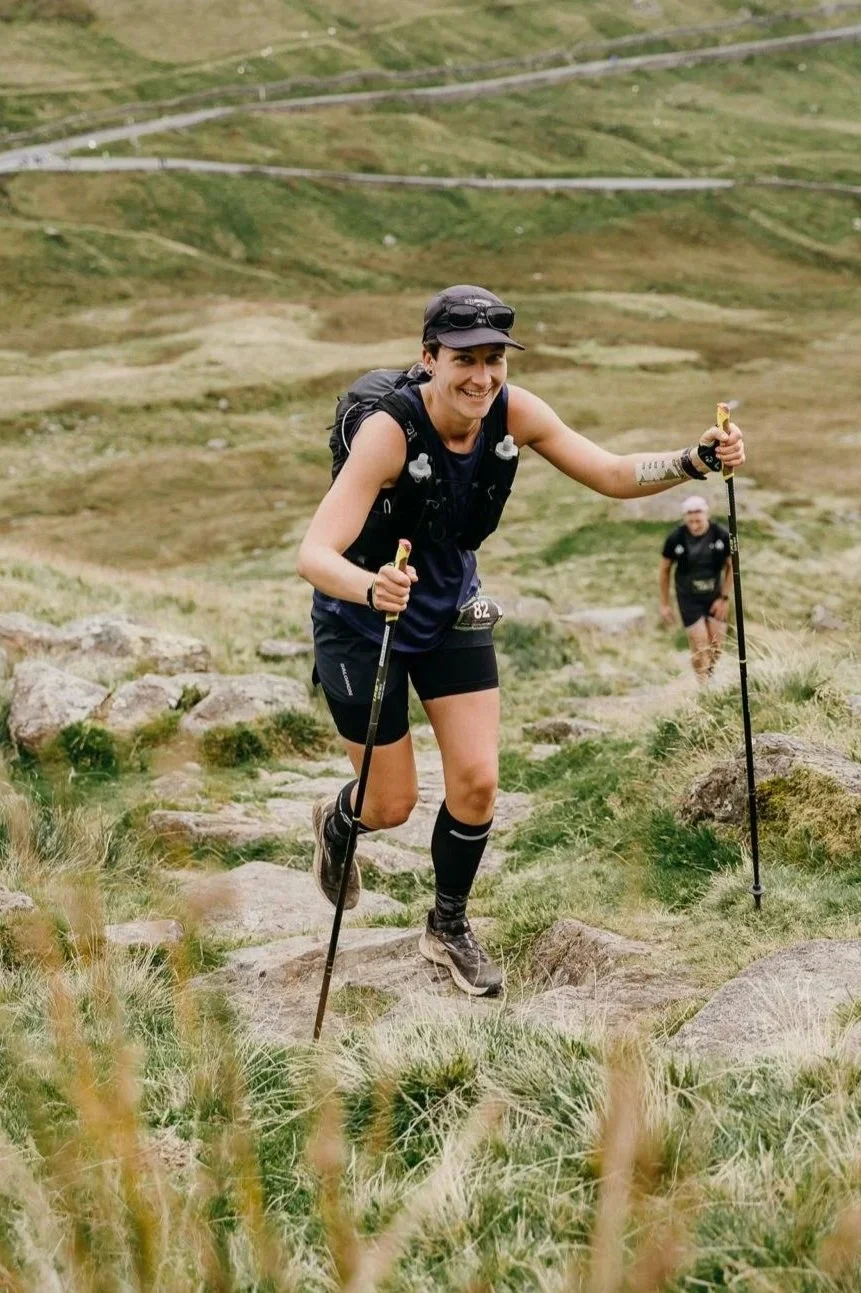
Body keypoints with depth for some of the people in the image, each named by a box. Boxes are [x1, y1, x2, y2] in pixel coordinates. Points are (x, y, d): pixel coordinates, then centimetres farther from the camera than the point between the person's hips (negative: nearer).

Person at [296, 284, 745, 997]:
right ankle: (336, 823, 43)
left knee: (477, 782, 0)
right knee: (392, 804, 4)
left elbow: (612, 473, -10)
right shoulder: (390, 431, -34)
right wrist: (371, 587, -62)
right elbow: (314, 554, -41)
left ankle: (449, 927, 26)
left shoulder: (514, 413, -18)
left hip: (451, 609, 5)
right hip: (362, 619, -4)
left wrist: (696, 460, -28)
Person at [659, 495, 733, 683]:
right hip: (688, 598, -2)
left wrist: (724, 597, -3)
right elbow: (664, 570, -1)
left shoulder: (722, 536, -15)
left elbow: (731, 566, 1)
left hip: (714, 596, 2)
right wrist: (664, 604, 2)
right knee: (700, 645, -9)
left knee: (717, 645, 3)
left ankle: (709, 680, 24)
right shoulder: (676, 538, -16)